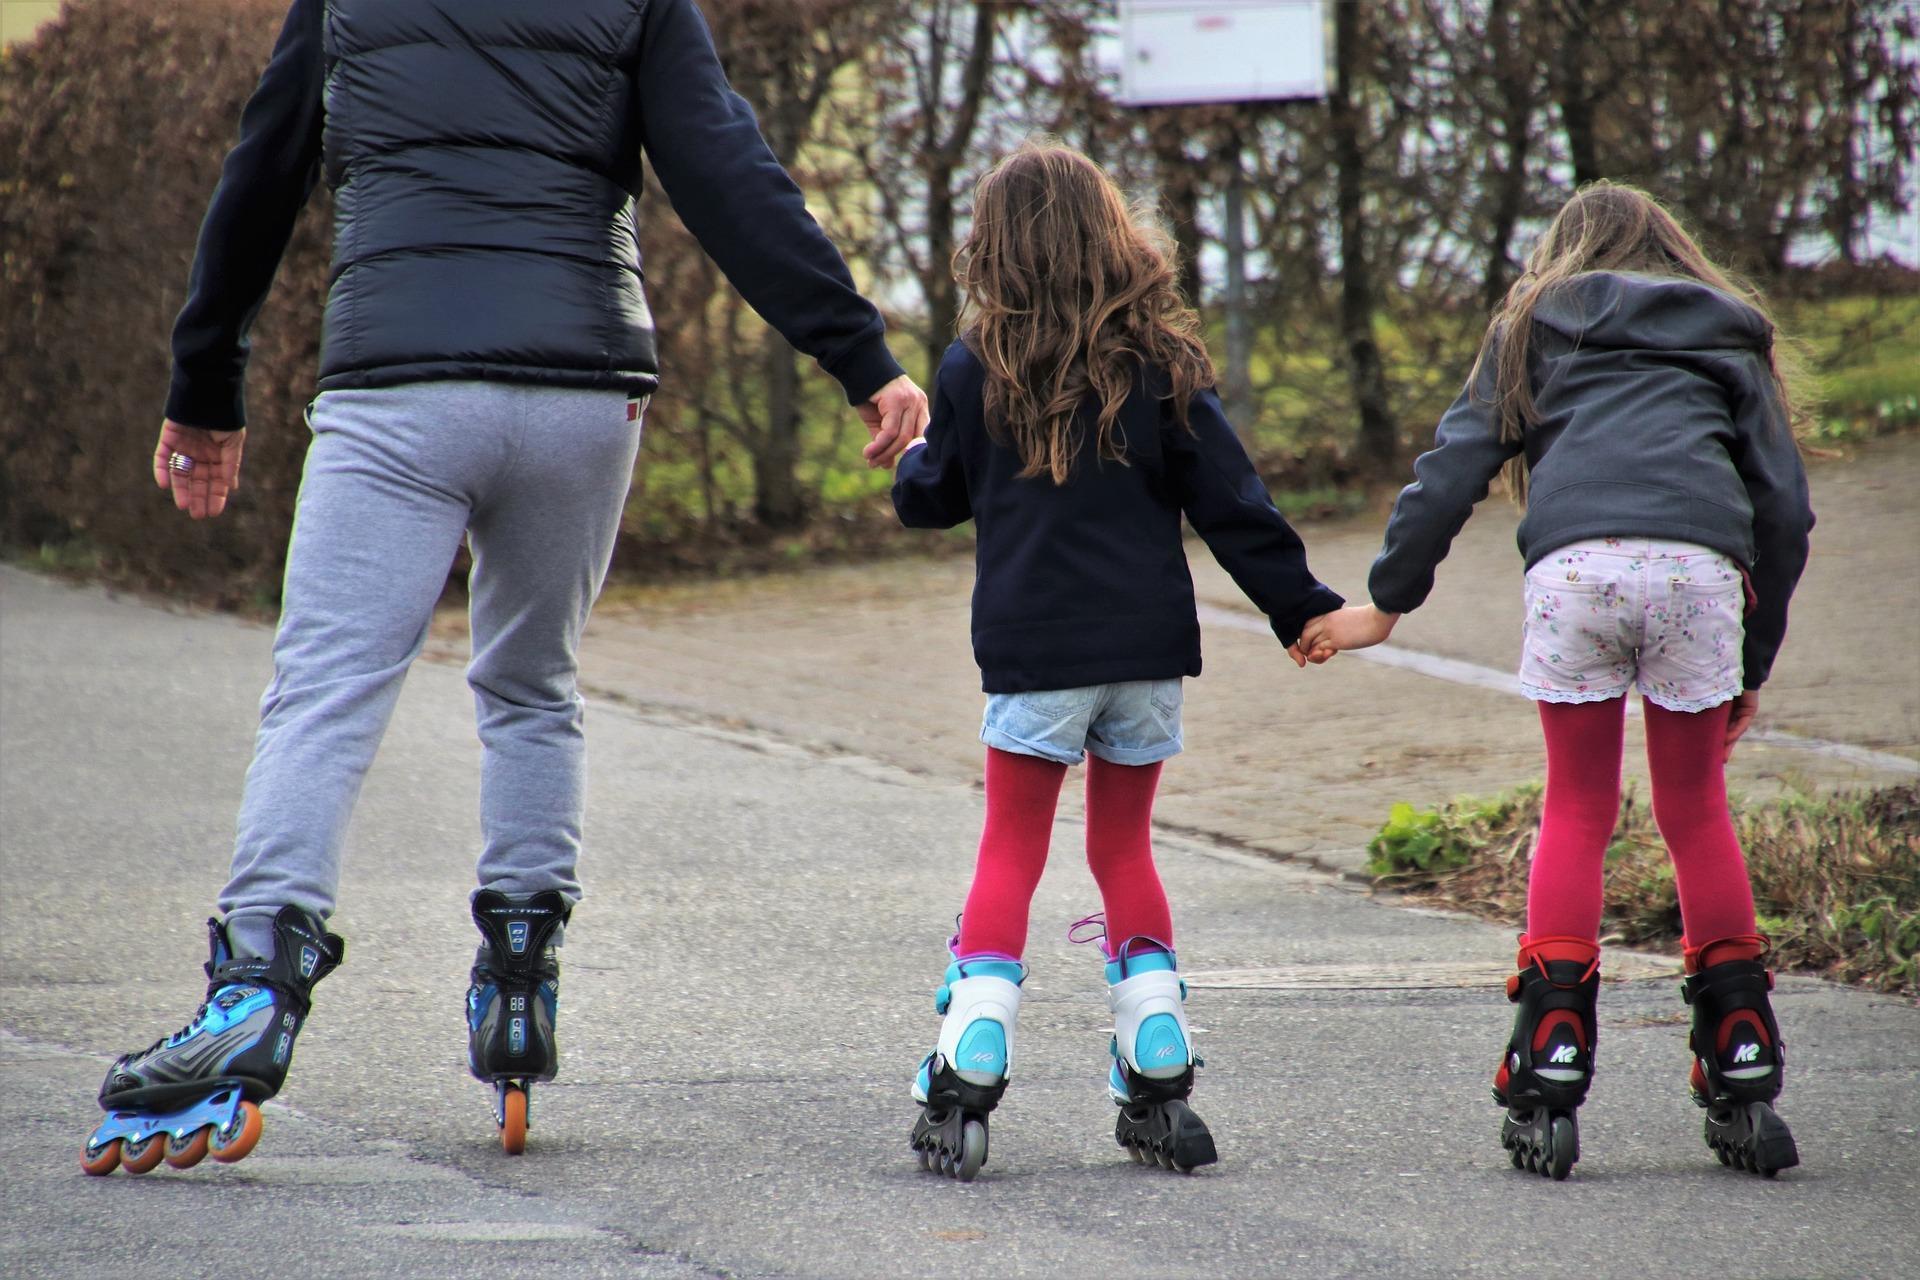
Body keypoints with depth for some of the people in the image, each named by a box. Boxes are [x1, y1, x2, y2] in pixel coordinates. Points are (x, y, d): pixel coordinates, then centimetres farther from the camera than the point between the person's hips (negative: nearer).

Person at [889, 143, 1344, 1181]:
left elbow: (925, 500, 8)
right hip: (1149, 645, 2)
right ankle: (1159, 1087, 12)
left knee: (1011, 851, 5)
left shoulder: (976, 370, -4)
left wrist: (916, 457, 31)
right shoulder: (1158, 365, 0)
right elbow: (1231, 504, 0)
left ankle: (964, 1083, -4)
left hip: (1033, 648, -2)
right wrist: (1304, 609, 7)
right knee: (1125, 847, 14)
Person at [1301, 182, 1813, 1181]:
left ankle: (1548, 1085, 2)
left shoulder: (1536, 327, 28)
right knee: (1696, 812, 14)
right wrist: (1753, 662, 26)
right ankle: (1745, 1079, 10)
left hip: (1575, 560, -1)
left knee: (1577, 812, 11)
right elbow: (1785, 505, 21)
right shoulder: (1731, 339, 29)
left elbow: (1454, 468, 18)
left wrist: (1385, 602, 23)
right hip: (1700, 562, 1)